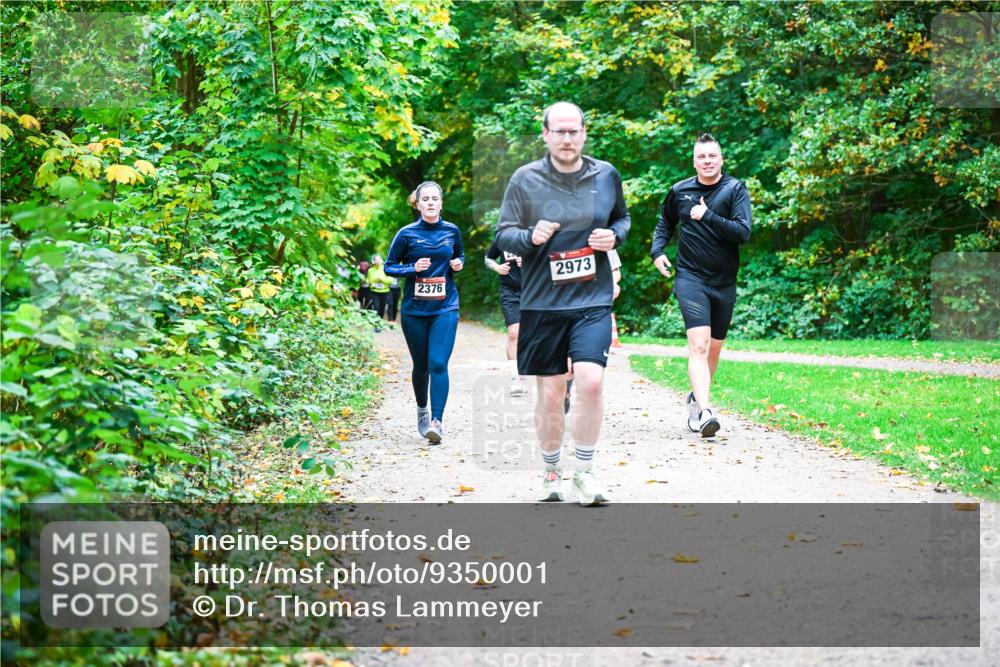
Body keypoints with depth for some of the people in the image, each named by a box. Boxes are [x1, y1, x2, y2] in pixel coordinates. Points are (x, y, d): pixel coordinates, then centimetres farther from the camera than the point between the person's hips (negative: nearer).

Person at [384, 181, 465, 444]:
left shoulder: (452, 231, 4)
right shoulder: (407, 234, -3)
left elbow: (460, 255, 23)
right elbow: (389, 266, 3)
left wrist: (458, 263, 0)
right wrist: (413, 268, -14)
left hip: (445, 308, 0)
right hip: (415, 310, 0)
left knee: (438, 364, -13)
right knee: (421, 366, 11)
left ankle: (437, 421, -16)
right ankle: (422, 410, 35)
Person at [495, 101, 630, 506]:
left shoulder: (606, 176, 4)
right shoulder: (525, 179, -2)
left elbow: (622, 218, 20)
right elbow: (502, 235, 2)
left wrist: (614, 236, -2)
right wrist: (530, 237, -19)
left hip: (593, 301, 0)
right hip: (542, 303, 0)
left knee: (590, 381, -16)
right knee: (550, 392, 5)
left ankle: (585, 472, -2)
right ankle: (551, 471, 25)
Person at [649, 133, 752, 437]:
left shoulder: (735, 189, -3)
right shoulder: (680, 191, 3)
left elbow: (743, 232, -16)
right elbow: (665, 223, 23)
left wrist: (708, 217, -23)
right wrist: (657, 251, 7)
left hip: (724, 282, 1)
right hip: (690, 277, -1)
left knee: (714, 347, 14)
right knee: (698, 344, -19)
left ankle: (696, 397, 37)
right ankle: (703, 412, -29)